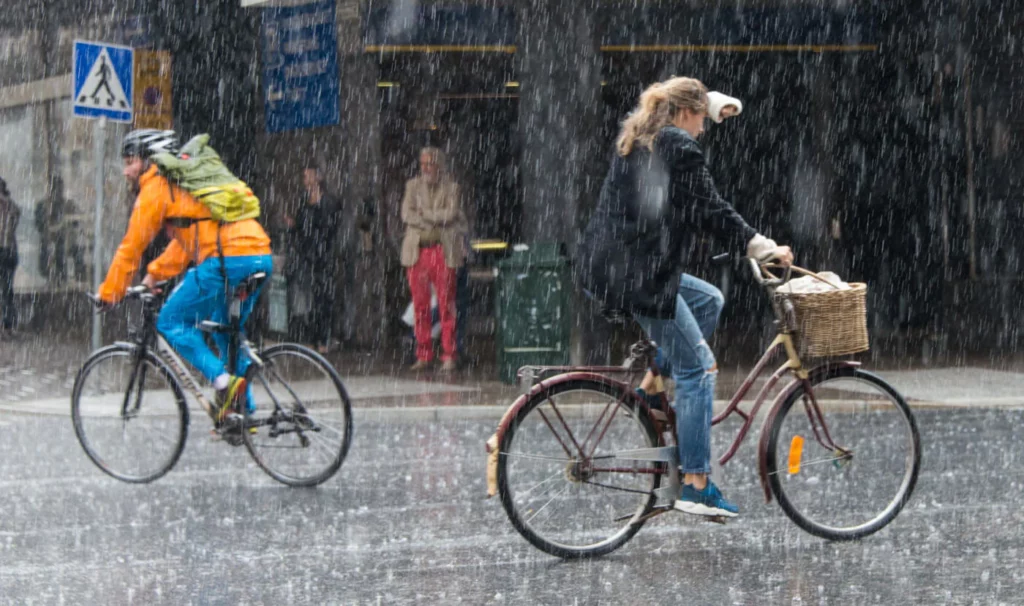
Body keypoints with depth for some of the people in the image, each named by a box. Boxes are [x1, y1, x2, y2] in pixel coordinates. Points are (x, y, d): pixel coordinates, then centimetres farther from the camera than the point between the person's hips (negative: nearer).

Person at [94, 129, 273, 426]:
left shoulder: (156, 187, 4)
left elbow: (132, 245, 6)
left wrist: (108, 292, 15)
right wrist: (155, 274, 44)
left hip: (226, 260, -9)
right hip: (261, 256, 9)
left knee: (172, 323, 3)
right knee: (227, 331, 23)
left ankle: (223, 380, -14)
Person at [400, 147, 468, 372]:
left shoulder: (451, 187, 6)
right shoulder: (413, 185, 13)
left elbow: (451, 214, -8)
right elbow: (406, 214, 0)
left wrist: (423, 213, -6)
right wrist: (435, 220, -9)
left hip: (443, 250, -2)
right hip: (417, 250, 2)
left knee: (446, 305, -6)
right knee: (420, 305, 1)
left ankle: (448, 356, -3)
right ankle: (423, 355, 6)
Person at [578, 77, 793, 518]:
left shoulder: (634, 140, 17)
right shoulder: (680, 147, -8)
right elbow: (711, 211, -11)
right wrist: (763, 247, -6)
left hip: (606, 263, 9)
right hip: (636, 275, -9)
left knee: (709, 300, 23)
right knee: (697, 367, -3)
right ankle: (696, 487, -3)